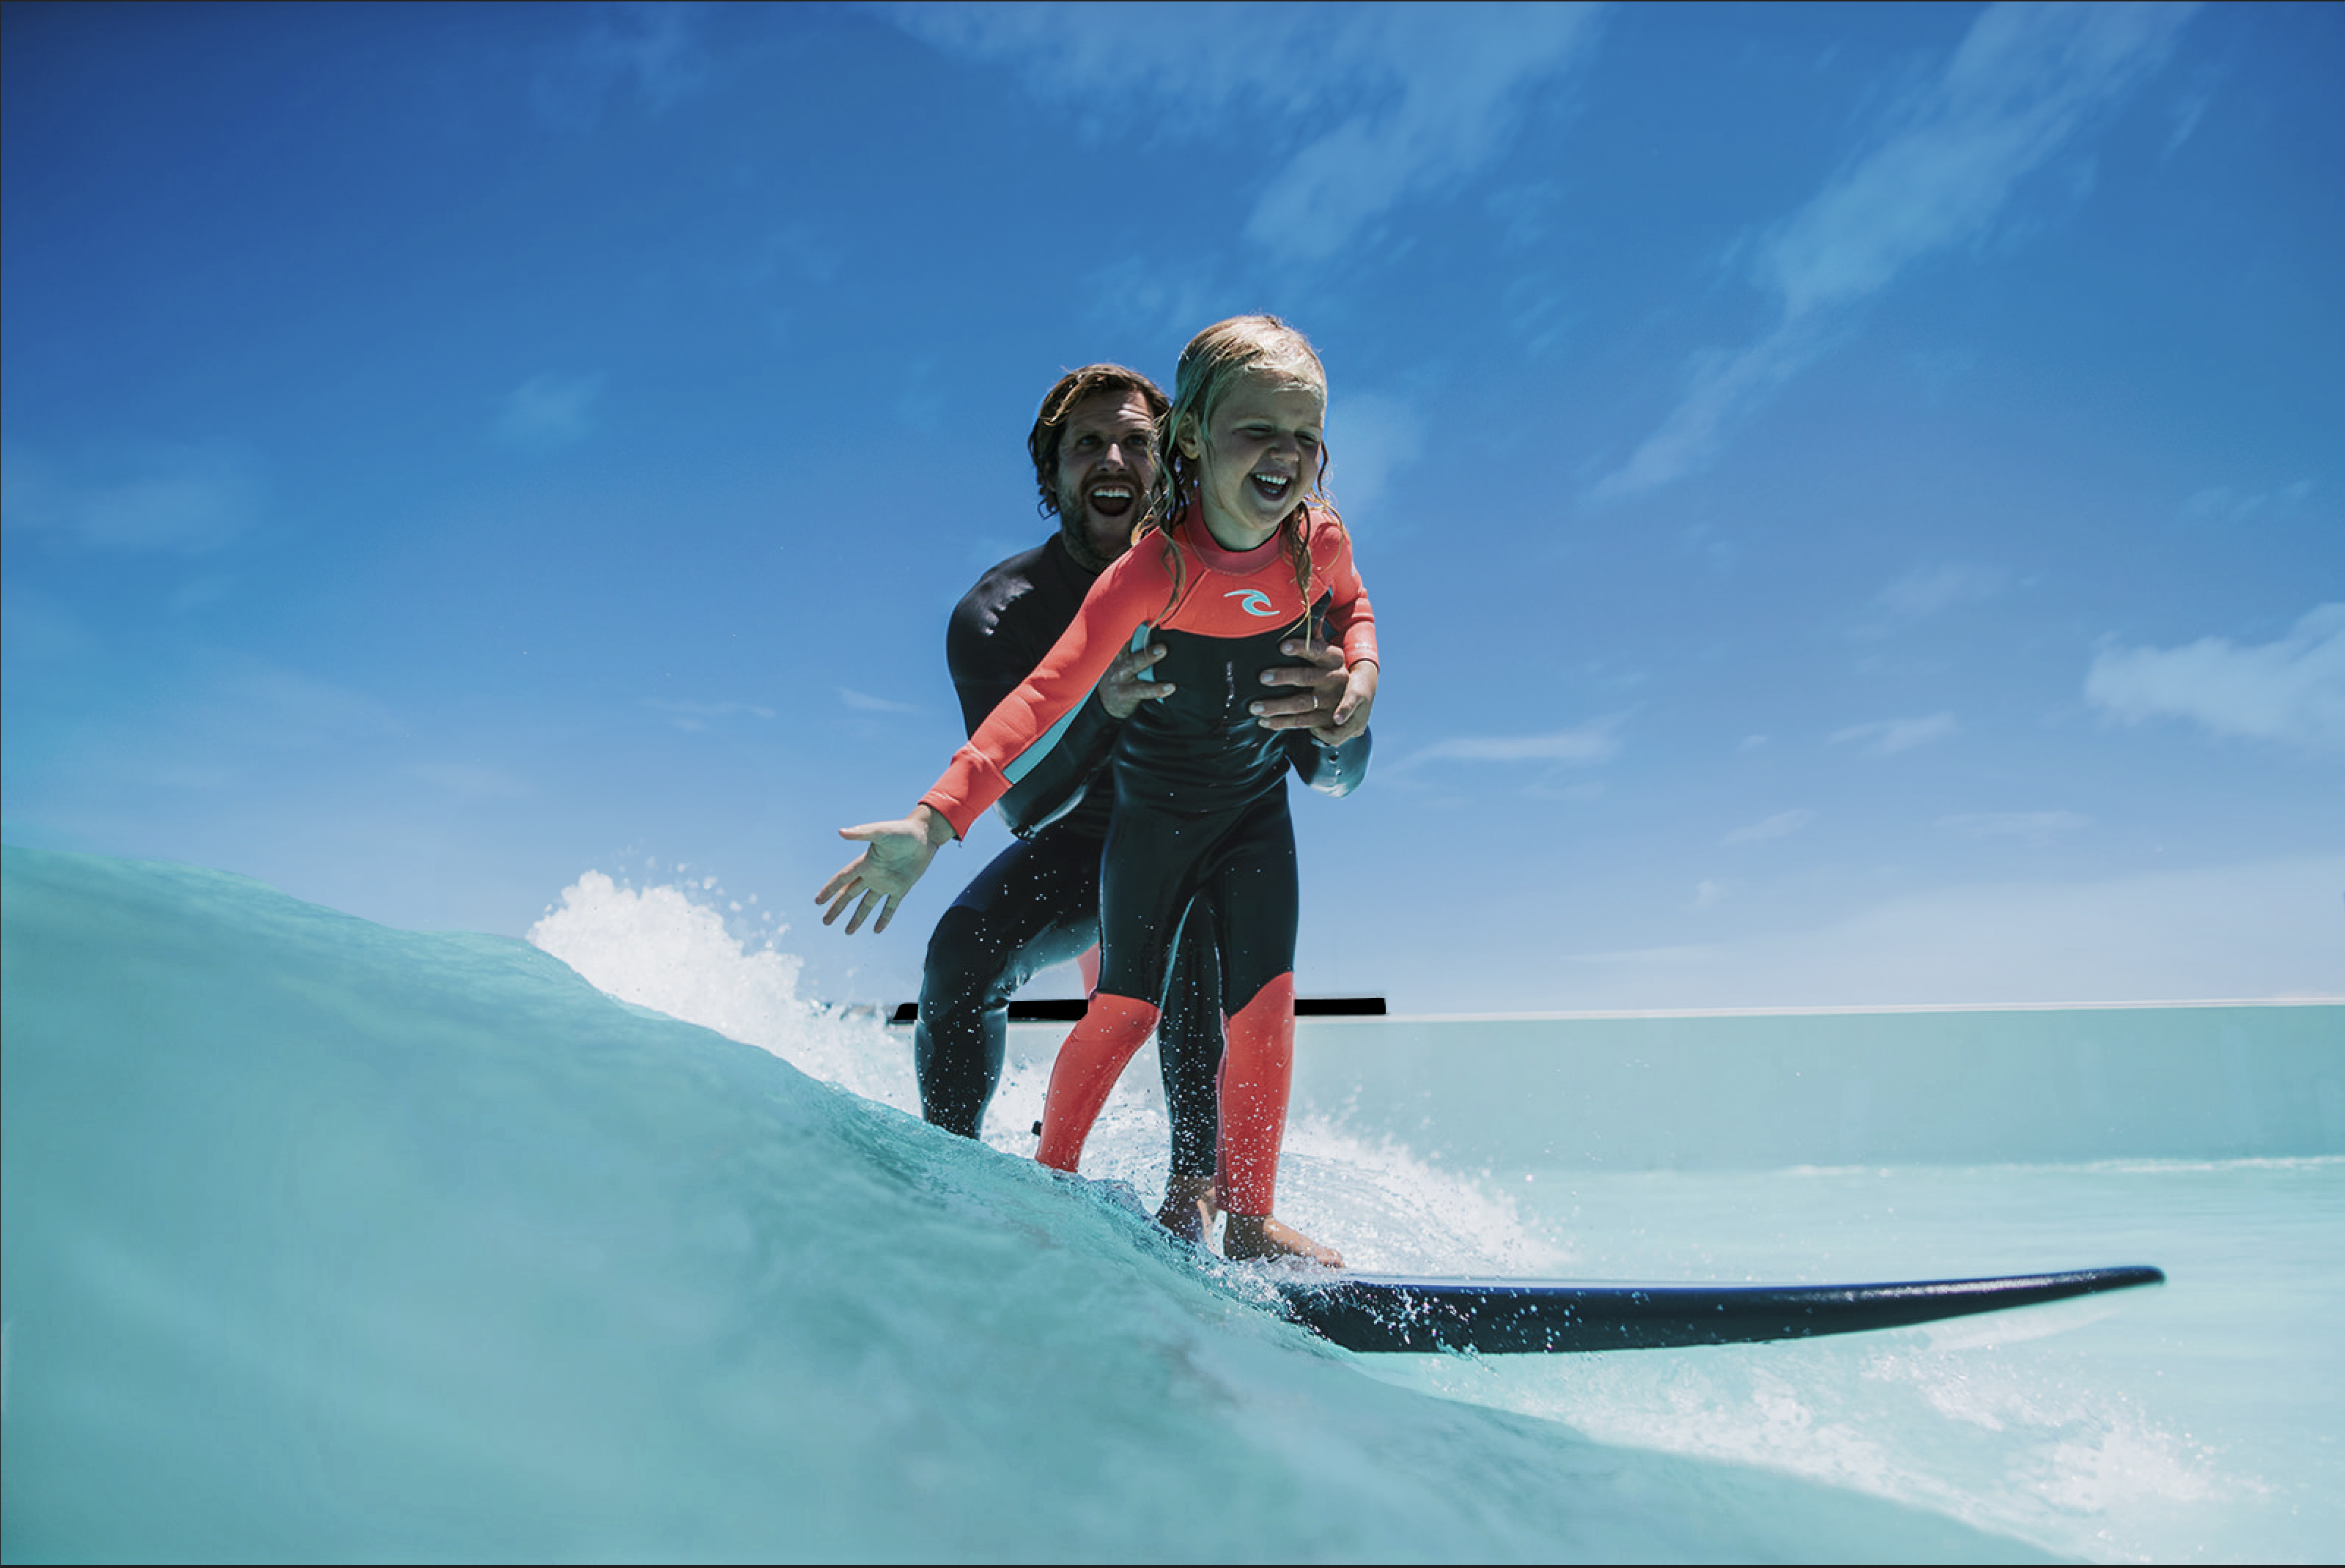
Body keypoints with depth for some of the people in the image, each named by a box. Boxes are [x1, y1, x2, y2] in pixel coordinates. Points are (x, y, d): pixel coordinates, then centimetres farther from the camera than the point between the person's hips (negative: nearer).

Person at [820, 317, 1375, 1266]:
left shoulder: (1320, 540, -15)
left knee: (1263, 1010, -2)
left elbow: (1351, 606, 11)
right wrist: (936, 820, -46)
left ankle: (1248, 1220, 13)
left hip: (1258, 811, 4)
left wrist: (1359, 671, -13)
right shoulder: (1157, 567, -29)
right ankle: (1049, 1178, 26)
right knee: (1127, 1009, 1)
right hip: (1153, 807, -3)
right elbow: (1047, 694, -37)